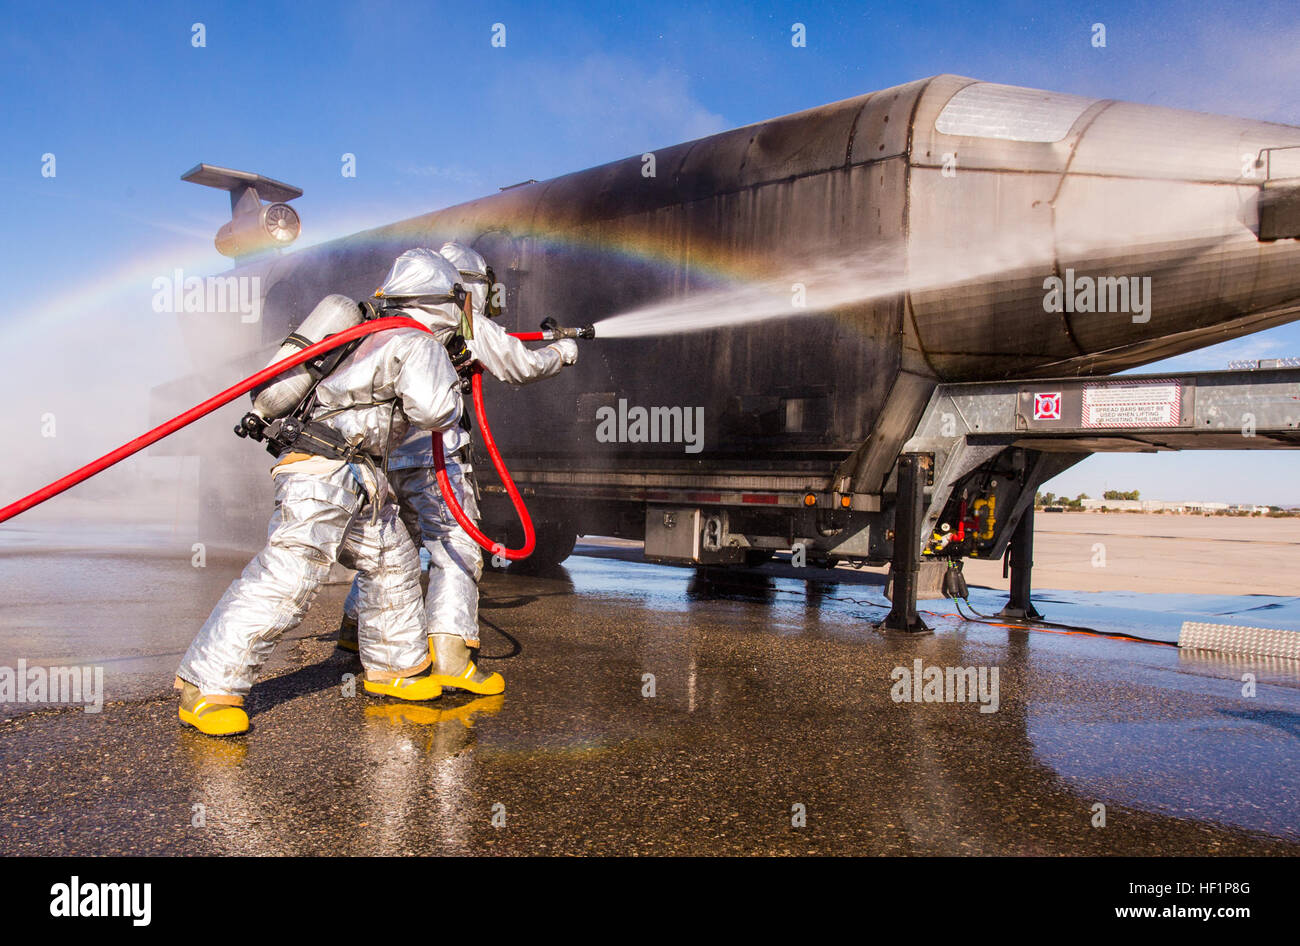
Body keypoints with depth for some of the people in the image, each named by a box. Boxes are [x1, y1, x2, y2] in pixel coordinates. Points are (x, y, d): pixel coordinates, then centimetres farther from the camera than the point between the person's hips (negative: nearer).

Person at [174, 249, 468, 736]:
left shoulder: (381, 334, 19)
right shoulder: (418, 344, -9)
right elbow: (436, 413, -19)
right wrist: (451, 381, 4)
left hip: (355, 476, 11)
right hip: (322, 471, -11)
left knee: (392, 560, 15)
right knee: (287, 578, -14)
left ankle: (393, 666, 27)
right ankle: (206, 687, -7)